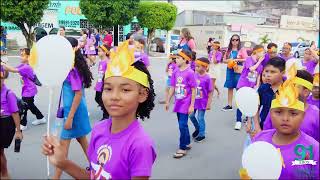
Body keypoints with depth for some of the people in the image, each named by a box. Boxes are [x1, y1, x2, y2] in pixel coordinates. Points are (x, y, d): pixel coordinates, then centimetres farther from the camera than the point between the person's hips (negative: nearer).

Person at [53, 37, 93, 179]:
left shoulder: (72, 69, -21)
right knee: (81, 138, 20)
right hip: (76, 109, 9)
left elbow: (78, 94, -23)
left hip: (74, 110, -9)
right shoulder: (74, 66, 5)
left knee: (64, 142, 0)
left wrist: (70, 118, -21)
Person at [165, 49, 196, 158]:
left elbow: (193, 90, -12)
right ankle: (187, 143, 34)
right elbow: (172, 87, 10)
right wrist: (167, 101, 12)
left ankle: (182, 148, 8)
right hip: (178, 103, 6)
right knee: (182, 124, 17)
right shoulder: (176, 72, 2)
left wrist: (192, 105, -13)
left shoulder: (189, 73, -15)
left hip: (186, 104, -6)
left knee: (182, 125, -5)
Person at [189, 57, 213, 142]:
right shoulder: (195, 75, -3)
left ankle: (202, 134, 26)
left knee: (200, 118, 5)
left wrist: (209, 103, -12)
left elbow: (210, 92, -11)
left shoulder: (207, 78, -17)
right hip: (194, 100, 5)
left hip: (202, 101, -5)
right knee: (191, 115, 13)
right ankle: (197, 128, 40)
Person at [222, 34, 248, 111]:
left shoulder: (242, 50, -3)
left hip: (238, 70, -4)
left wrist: (237, 60, -17)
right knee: (230, 87, 7)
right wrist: (228, 61, -9)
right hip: (230, 70, 4)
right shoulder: (229, 50, 9)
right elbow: (224, 60, 11)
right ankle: (229, 105, 14)